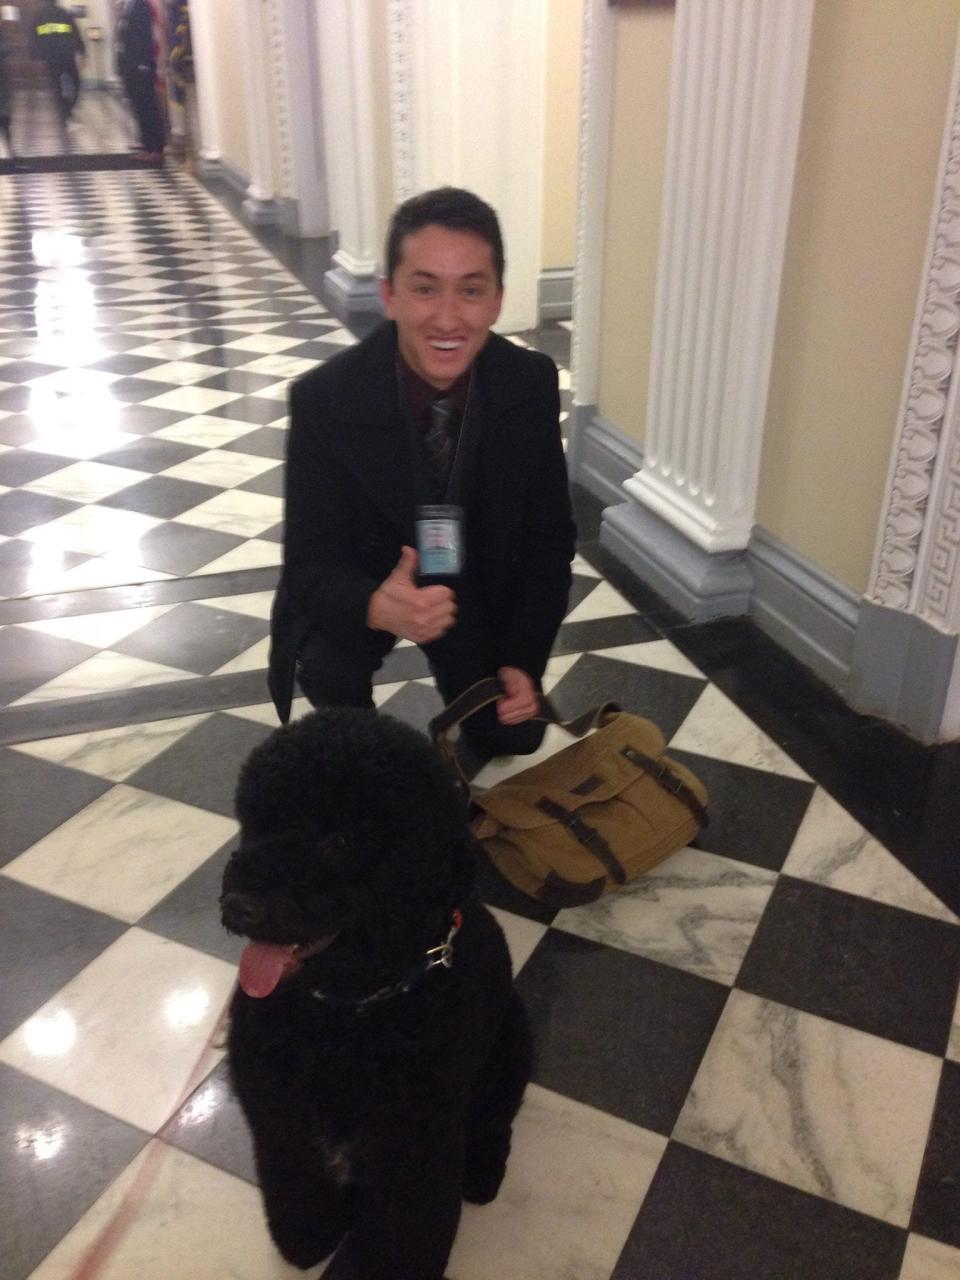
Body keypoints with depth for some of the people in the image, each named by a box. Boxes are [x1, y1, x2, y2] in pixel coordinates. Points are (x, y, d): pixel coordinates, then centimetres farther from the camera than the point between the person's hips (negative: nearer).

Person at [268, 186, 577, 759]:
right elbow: (310, 563, -24)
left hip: (478, 586, 3)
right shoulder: (323, 398, -28)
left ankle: (458, 674, 33)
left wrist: (524, 659, -17)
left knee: (512, 734, 0)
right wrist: (377, 608, -47)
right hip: (361, 590, -2)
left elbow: (549, 534, -9)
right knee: (329, 670, -30)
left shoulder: (532, 383, -20)